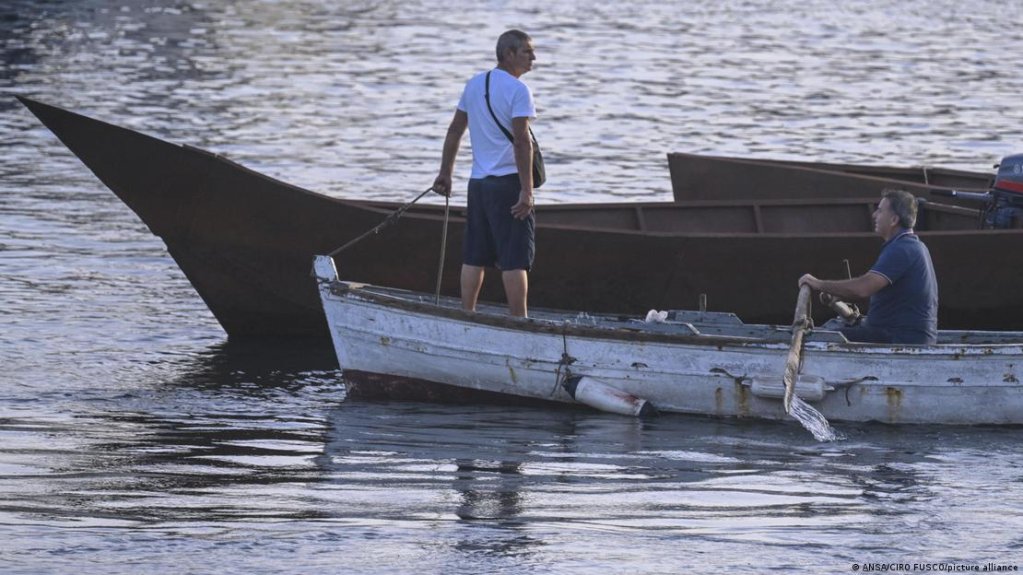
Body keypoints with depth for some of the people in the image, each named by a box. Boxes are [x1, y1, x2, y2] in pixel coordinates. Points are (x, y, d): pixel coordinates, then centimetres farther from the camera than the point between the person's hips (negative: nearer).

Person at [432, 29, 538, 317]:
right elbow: (522, 141, -19)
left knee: (474, 258, 11)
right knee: (514, 260, -6)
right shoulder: (517, 90, -13)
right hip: (508, 183, -7)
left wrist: (445, 173, 23)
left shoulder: (474, 84, 11)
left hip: (478, 183, 7)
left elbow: (454, 131, 15)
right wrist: (527, 190, -19)